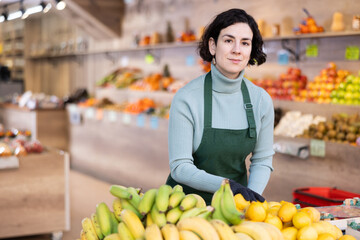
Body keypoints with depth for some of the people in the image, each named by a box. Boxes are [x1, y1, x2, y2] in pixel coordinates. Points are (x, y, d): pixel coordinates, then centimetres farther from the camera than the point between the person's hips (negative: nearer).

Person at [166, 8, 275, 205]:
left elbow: (262, 161, 7)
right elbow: (180, 168, -15)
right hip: (187, 200, -3)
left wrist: (251, 198, -10)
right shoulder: (186, 98, -14)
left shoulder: (261, 100, -2)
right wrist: (228, 185, -26)